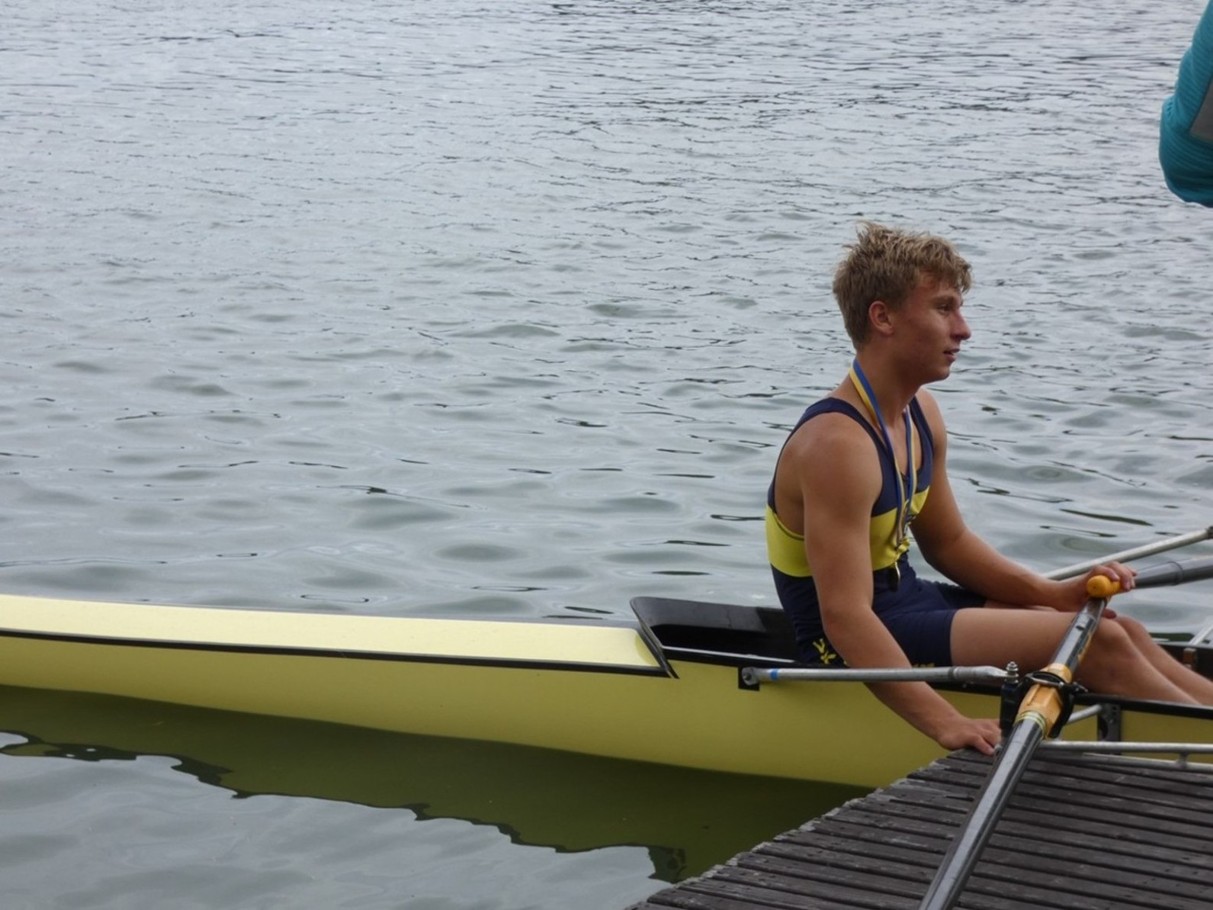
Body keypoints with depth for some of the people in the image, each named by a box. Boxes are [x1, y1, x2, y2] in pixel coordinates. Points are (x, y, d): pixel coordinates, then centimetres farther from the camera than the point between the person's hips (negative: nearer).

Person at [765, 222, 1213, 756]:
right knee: (1099, 643, -14)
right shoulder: (837, 445, -26)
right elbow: (845, 617, -32)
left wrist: (1055, 594, 2)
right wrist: (945, 724, -38)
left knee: (1121, 630, 4)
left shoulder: (920, 414, 5)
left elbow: (947, 542, 16)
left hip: (903, 599, 10)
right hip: (858, 649, -10)